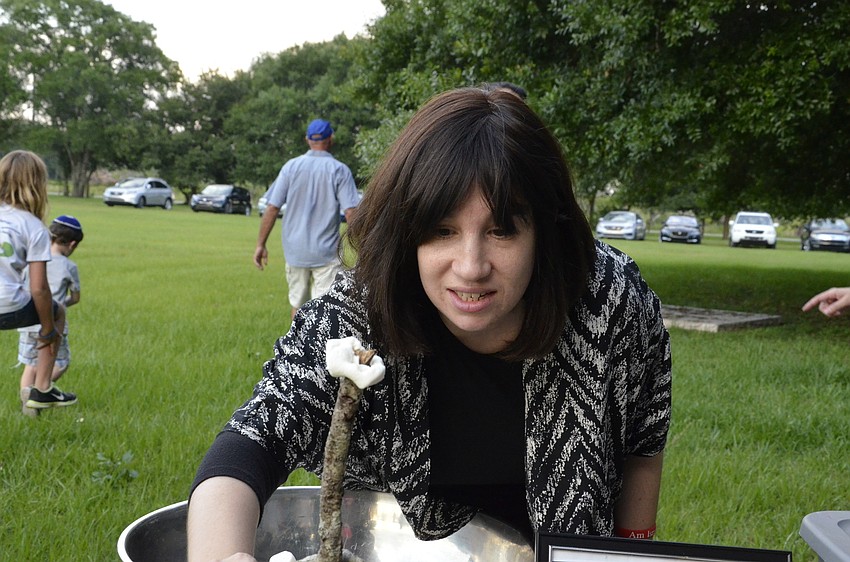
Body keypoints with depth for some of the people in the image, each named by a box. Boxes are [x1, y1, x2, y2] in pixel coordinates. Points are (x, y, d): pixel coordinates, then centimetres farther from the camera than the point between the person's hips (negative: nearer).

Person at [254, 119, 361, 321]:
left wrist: (261, 245, 4)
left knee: (298, 305, 16)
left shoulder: (291, 166, 2)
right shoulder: (339, 170, -4)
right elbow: (351, 213, -10)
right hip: (327, 252, -3)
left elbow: (272, 209, -2)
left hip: (295, 251, 3)